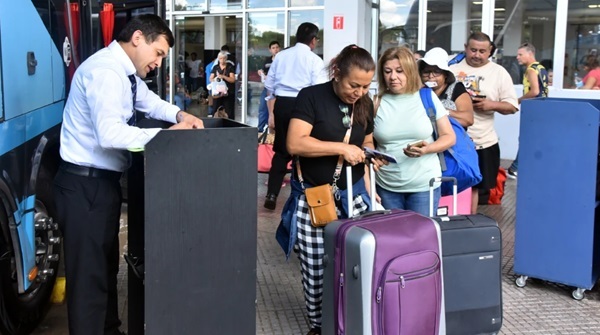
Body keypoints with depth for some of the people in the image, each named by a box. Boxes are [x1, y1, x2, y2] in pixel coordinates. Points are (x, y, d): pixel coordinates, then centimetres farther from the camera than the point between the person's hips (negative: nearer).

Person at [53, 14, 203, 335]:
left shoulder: (126, 71, 8)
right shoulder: (105, 71, -22)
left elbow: (149, 101, 25)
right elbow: (110, 134, -34)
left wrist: (180, 115, 6)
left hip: (103, 181, 11)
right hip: (85, 186, -11)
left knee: (106, 266, 23)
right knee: (89, 274, -3)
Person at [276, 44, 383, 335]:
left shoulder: (366, 104, 6)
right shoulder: (311, 97, -10)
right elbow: (294, 144, -19)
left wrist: (369, 172, 5)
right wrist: (341, 148, -21)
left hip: (352, 197, 4)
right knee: (315, 270, 2)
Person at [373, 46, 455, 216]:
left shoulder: (427, 97, -1)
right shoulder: (376, 103, 1)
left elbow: (449, 137, 3)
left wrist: (427, 149, -16)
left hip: (424, 185, -1)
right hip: (386, 186, 1)